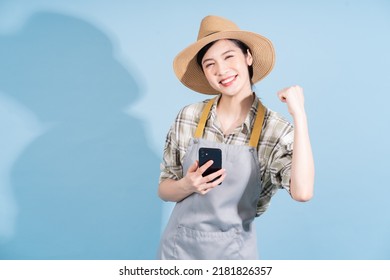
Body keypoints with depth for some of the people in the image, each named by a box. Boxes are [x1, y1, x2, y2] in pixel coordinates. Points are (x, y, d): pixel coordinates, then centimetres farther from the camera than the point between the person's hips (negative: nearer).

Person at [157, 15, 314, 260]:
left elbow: (302, 192, -29)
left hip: (233, 250, -1)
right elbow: (165, 190, 0)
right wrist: (188, 186, -21)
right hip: (179, 245, 1)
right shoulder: (188, 118, -8)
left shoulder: (276, 130, -13)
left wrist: (299, 115, -26)